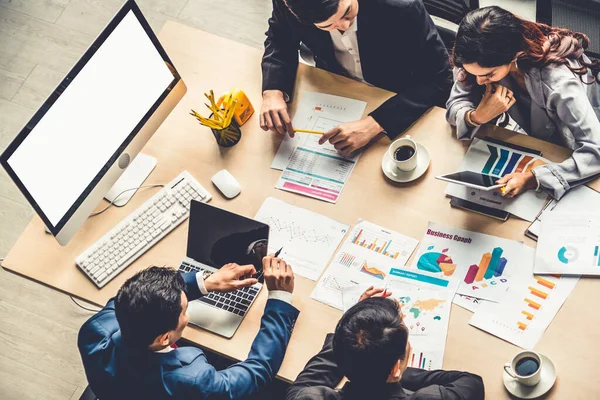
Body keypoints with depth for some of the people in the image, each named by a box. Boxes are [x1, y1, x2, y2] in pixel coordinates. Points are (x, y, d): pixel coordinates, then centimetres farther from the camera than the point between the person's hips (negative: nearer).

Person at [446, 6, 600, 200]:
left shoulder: (559, 82, -38)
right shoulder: (486, 60, -25)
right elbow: (455, 104, -17)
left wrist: (532, 179, -49)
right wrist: (476, 117, -39)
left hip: (573, 152, -3)